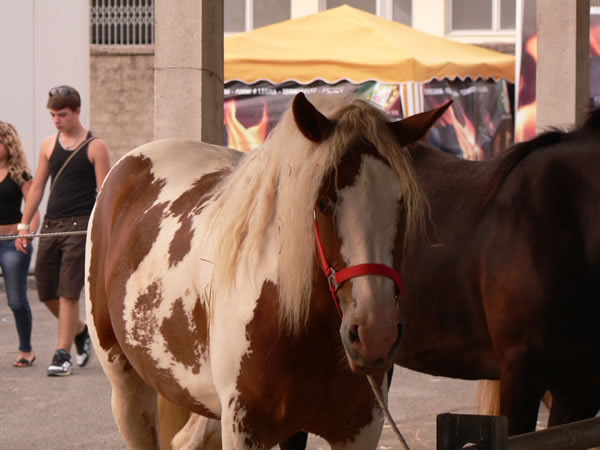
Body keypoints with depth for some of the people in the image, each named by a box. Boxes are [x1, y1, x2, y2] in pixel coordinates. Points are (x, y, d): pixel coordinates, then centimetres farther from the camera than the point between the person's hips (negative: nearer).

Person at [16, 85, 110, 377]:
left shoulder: (95, 147, -2)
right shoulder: (49, 145, 12)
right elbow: (37, 187, 16)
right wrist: (24, 225, 12)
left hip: (80, 225, -5)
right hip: (51, 225, 5)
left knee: (68, 293, -9)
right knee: (46, 291, 6)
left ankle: (62, 355, -5)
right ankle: (80, 331, 29)